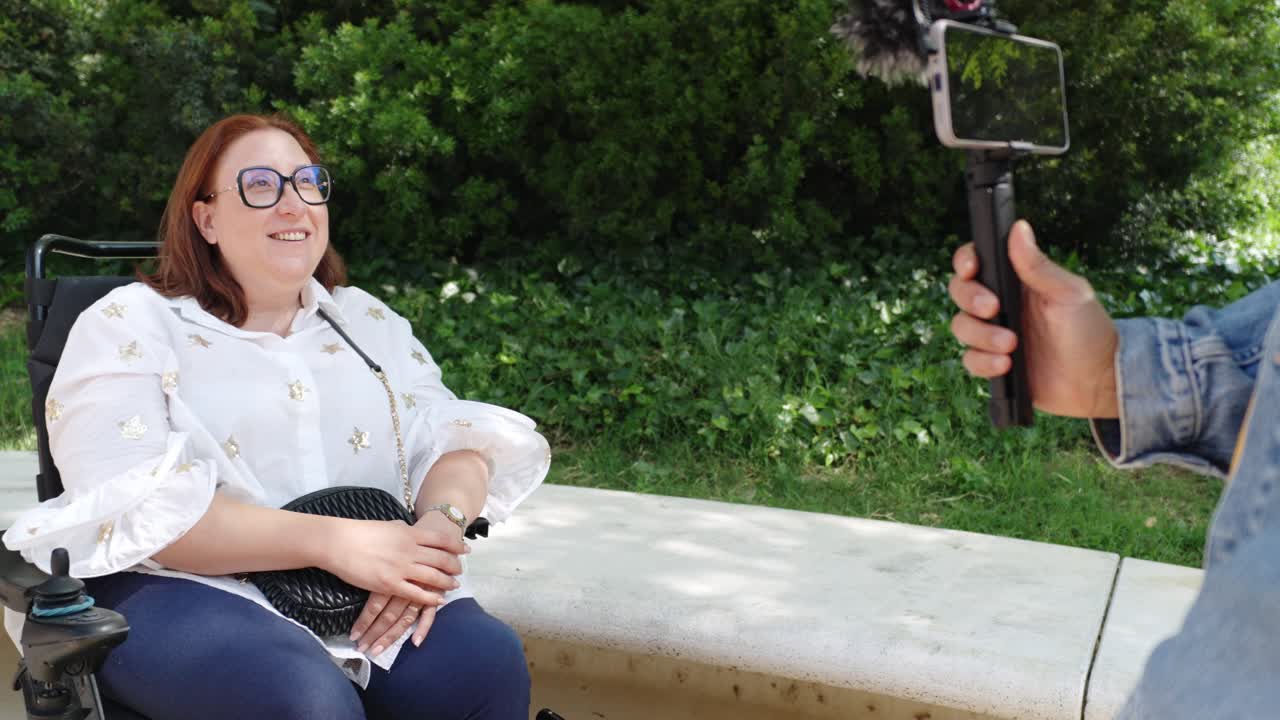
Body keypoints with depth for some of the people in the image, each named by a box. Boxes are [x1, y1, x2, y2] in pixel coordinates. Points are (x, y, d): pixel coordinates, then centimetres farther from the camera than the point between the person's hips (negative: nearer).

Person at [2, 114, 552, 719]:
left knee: (487, 660, -26)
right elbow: (131, 506, -13)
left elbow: (452, 437, 8)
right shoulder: (130, 326, 1)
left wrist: (442, 526, -17)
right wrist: (331, 540, -23)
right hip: (185, 587, -4)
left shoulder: (368, 321, 18)